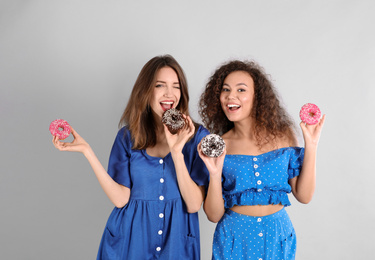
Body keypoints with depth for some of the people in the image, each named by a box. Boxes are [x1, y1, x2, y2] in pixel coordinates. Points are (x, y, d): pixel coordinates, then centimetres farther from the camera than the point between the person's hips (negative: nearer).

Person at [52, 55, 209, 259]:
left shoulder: (197, 135, -6)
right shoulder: (128, 136, -2)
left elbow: (194, 205, -12)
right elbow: (121, 198, -10)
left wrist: (176, 152, -22)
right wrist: (86, 151, -13)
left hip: (176, 242, 0)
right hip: (131, 241, 1)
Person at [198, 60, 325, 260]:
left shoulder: (283, 135, -4)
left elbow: (304, 196, -4)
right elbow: (214, 215, -8)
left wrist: (311, 146, -10)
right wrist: (215, 174, -23)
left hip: (277, 236, 2)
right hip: (234, 237, -1)